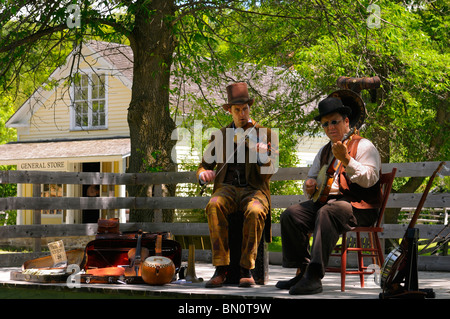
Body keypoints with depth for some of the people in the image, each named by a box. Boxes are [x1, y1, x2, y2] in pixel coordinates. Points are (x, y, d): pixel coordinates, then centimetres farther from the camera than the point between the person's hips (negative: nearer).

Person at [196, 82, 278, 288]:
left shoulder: (264, 134, 9)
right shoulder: (219, 136, 16)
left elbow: (268, 173, -2)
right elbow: (204, 166, 18)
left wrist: (264, 157, -26)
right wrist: (204, 174, -8)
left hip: (254, 190, -2)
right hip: (227, 188, 2)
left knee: (255, 212, -37)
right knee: (214, 206, -34)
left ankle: (246, 270, -25)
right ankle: (221, 269, -31)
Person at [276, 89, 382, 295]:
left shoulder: (363, 146, 2)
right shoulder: (324, 151, 25)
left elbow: (370, 179, -14)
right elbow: (312, 176, 33)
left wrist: (346, 159, -24)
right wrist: (310, 184, 8)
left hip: (357, 205, -8)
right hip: (325, 200, 8)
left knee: (327, 213, -38)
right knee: (291, 215, -15)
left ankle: (314, 277, -44)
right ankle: (302, 272, -15)